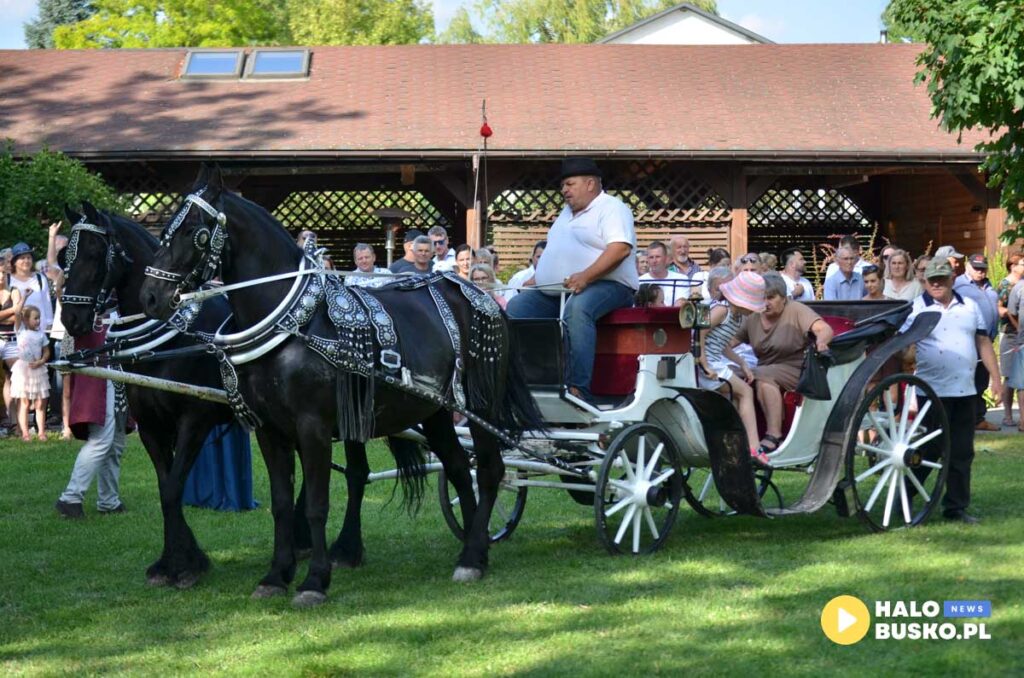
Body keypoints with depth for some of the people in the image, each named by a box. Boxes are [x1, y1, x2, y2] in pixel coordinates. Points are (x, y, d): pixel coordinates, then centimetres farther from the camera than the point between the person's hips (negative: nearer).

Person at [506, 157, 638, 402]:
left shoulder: (611, 208, -4)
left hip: (604, 285, -9)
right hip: (552, 292, 9)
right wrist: (535, 279, 14)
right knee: (515, 308, -9)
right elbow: (553, 252, 33)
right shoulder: (567, 213, 26)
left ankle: (578, 388, -44)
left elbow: (620, 248, -20)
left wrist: (585, 277, -31)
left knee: (577, 310, -39)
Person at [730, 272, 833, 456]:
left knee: (763, 376, -34)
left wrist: (821, 341, -42)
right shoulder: (753, 318, 10)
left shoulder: (796, 311, -5)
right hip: (766, 370, 5)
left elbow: (825, 329, -19)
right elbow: (731, 342, 8)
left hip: (796, 370, -5)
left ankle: (773, 435, -35)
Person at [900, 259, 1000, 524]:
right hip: (932, 390, -4)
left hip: (965, 390, 4)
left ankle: (956, 506, 16)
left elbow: (983, 343, 14)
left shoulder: (969, 306, 11)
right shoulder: (917, 308, -1)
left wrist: (997, 378, 8)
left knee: (962, 452, 8)